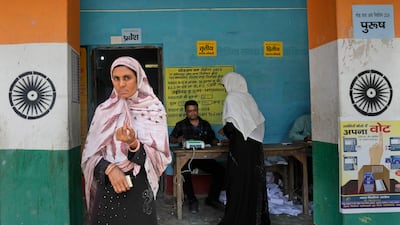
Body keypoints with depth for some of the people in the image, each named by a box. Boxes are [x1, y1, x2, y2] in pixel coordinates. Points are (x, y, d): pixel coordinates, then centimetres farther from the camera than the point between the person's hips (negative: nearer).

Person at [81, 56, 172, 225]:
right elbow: (90, 153, 1)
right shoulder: (104, 110, 1)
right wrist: (109, 168, -17)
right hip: (107, 188, 2)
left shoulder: (154, 109, -5)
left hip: (139, 189, -2)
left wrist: (134, 144, -25)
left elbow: (161, 157, -8)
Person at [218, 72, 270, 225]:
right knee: (254, 180, 13)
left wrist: (224, 131, 4)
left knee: (239, 181, 1)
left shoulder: (231, 98, -8)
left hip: (241, 146, -7)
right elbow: (259, 121, 12)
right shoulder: (248, 97, 12)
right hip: (255, 144, 7)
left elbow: (231, 125, -17)